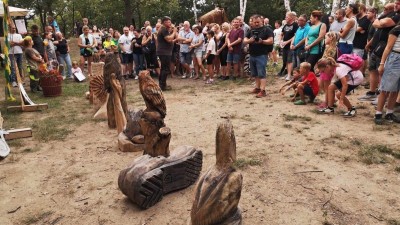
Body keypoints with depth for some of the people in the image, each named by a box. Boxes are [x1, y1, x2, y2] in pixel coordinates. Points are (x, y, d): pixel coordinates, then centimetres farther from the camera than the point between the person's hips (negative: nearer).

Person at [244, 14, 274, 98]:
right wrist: (249, 40, -9)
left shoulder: (267, 30, -2)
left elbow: (271, 41, -10)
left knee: (261, 73, -9)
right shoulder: (251, 30, 16)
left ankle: (263, 91, -9)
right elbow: (244, 40, 13)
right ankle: (257, 88, 27)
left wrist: (262, 41, -26)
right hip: (252, 55, 7)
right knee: (255, 73, 14)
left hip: (262, 55, -7)